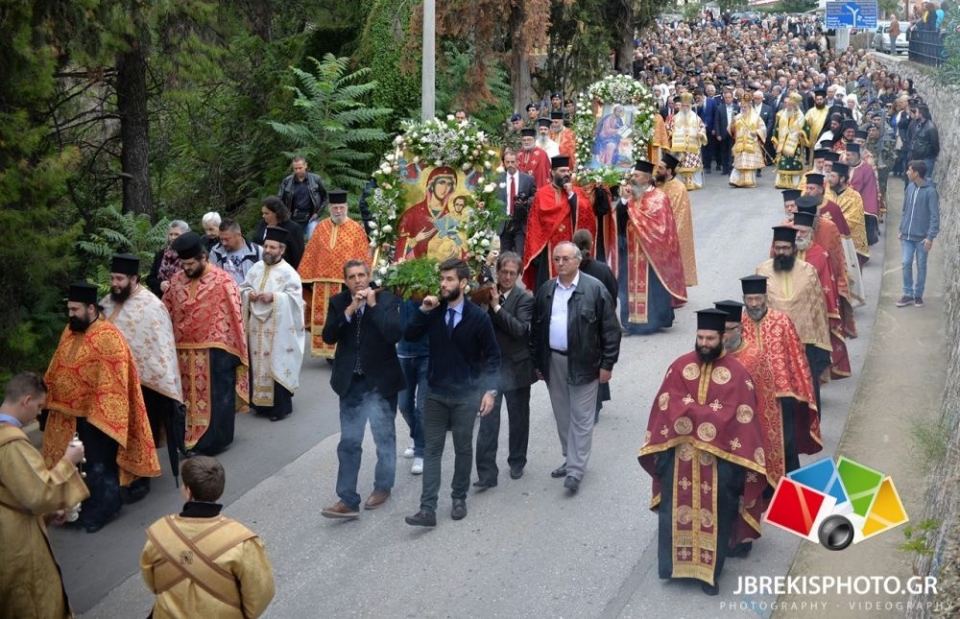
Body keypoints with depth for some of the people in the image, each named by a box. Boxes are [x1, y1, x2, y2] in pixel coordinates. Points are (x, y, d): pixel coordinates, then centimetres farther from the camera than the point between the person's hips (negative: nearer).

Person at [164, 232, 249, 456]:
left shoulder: (222, 281, -11)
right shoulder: (177, 281, 5)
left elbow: (234, 318, -10)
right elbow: (166, 314, 12)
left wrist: (236, 352, -11)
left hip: (214, 353, -5)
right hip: (184, 353, 6)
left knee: (214, 399, 3)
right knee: (188, 398, 14)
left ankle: (211, 442, 11)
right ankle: (190, 440, 25)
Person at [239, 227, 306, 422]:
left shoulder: (288, 272, -9)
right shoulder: (256, 268, 10)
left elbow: (295, 297, -14)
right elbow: (242, 287, 15)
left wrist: (274, 297, -22)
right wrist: (248, 293, -7)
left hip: (278, 329, -6)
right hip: (257, 328, 6)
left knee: (277, 365, -2)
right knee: (258, 364, 10)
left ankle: (281, 406, 7)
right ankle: (261, 402, 21)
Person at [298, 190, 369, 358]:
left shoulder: (356, 229, -1)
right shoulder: (321, 227, 8)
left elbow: (362, 257, -2)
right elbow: (311, 255, 9)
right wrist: (306, 278, 6)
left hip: (346, 282, -3)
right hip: (323, 282, 3)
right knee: (324, 318, 7)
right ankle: (328, 350, 16)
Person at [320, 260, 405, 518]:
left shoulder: (387, 300, -8)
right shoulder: (338, 302, 2)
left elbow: (395, 334, -22)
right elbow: (328, 336, -9)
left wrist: (373, 305, -20)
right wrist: (350, 310, -18)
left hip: (380, 382, -3)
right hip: (351, 382, 3)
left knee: (384, 438, 11)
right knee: (348, 443, 4)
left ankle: (383, 487, 31)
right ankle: (348, 500, 7)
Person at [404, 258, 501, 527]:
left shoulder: (478, 317, -8)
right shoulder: (434, 312, 0)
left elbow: (492, 356, -5)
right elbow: (409, 335, -1)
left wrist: (491, 390, -12)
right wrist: (423, 311, -12)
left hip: (466, 394, -2)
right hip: (436, 393, 3)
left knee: (463, 448, 10)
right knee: (432, 449, 1)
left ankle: (459, 499, 27)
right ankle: (428, 509, 0)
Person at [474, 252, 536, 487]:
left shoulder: (525, 298, -7)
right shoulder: (486, 294, 0)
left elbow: (520, 329, -20)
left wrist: (496, 306, -23)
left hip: (516, 367, -1)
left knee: (518, 419, 15)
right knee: (488, 421, -3)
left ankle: (517, 463, 33)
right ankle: (486, 473, -1)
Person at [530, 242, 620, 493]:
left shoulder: (595, 289, -8)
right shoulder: (545, 291, 6)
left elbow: (610, 329, -7)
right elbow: (536, 329, 12)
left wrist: (607, 364, -9)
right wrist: (537, 362, 9)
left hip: (583, 364, -5)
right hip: (553, 362, 5)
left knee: (581, 418, -1)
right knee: (562, 416, 15)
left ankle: (575, 470, 3)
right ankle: (570, 460, 29)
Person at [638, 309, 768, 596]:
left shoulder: (737, 373, -6)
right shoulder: (680, 366, 1)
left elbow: (736, 416, -12)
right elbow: (668, 405, -5)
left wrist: (691, 412, -14)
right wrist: (709, 416, -14)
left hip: (718, 456, -2)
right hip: (680, 452, 2)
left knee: (714, 512, 6)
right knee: (677, 509, 10)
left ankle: (710, 571, 19)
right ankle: (677, 561, 25)